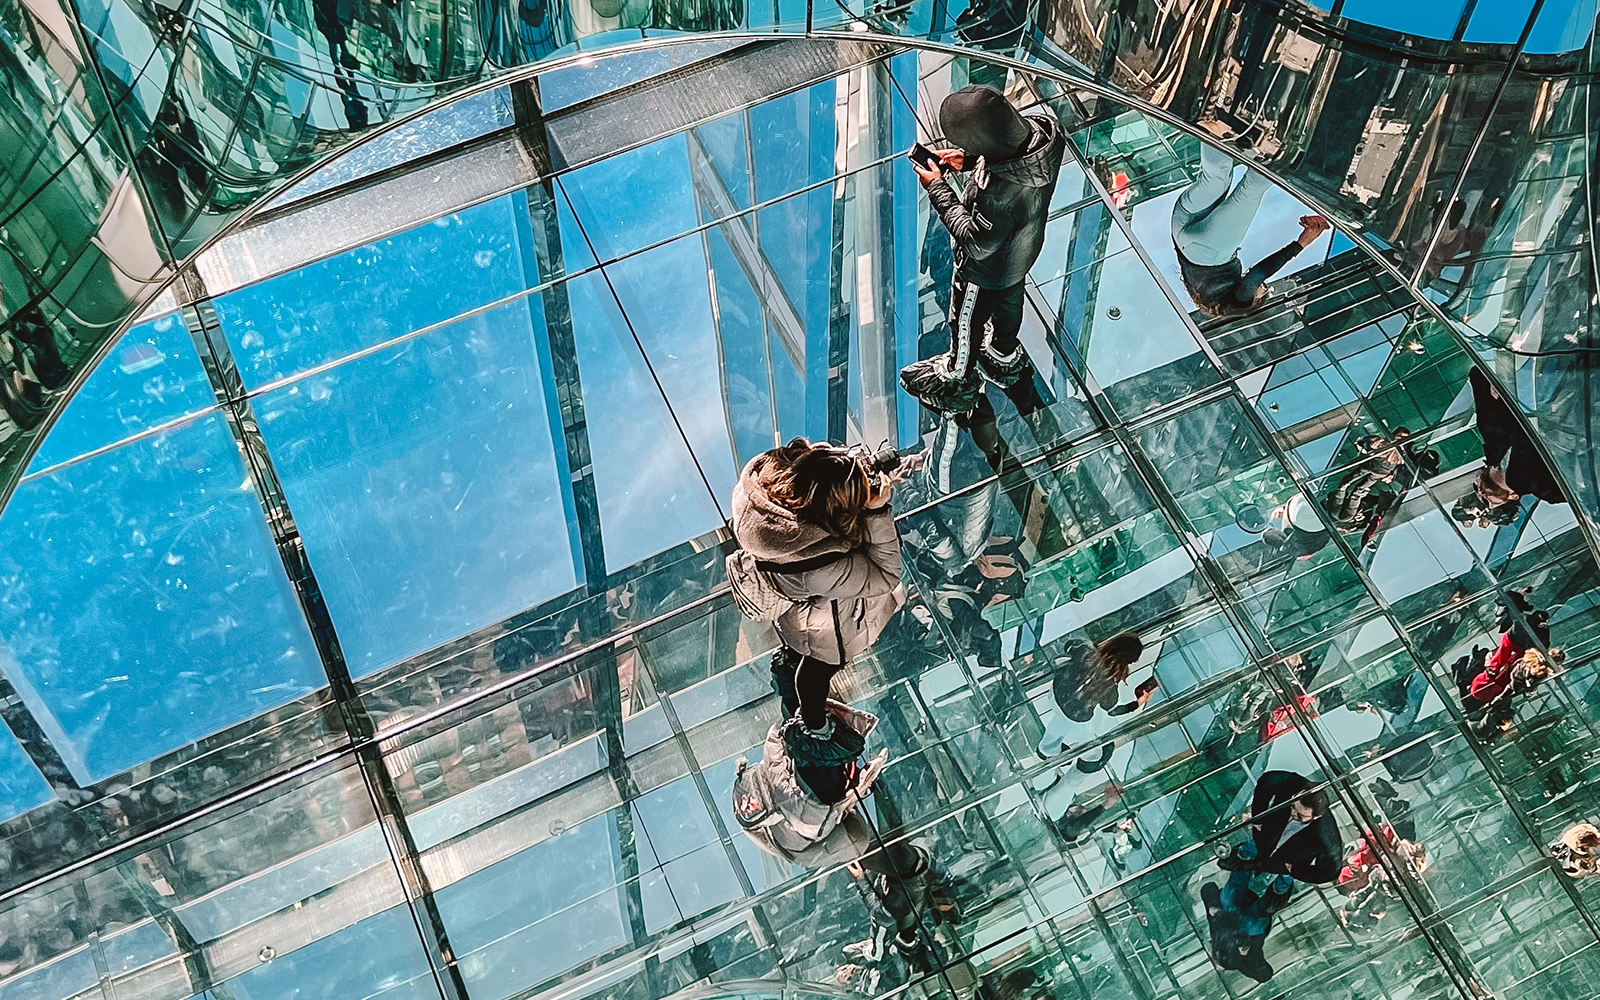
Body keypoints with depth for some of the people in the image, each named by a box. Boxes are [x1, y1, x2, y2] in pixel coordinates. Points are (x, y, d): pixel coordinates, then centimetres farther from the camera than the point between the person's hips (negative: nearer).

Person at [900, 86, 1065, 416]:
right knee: (1008, 302, 35)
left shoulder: (998, 194, -48)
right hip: (1020, 252, 7)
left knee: (966, 324, 24)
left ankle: (958, 380, 53)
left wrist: (937, 188, -25)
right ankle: (1006, 358, 64)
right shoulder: (1043, 128, -27)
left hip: (985, 269, -7)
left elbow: (977, 243, -30)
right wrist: (968, 160, -12)